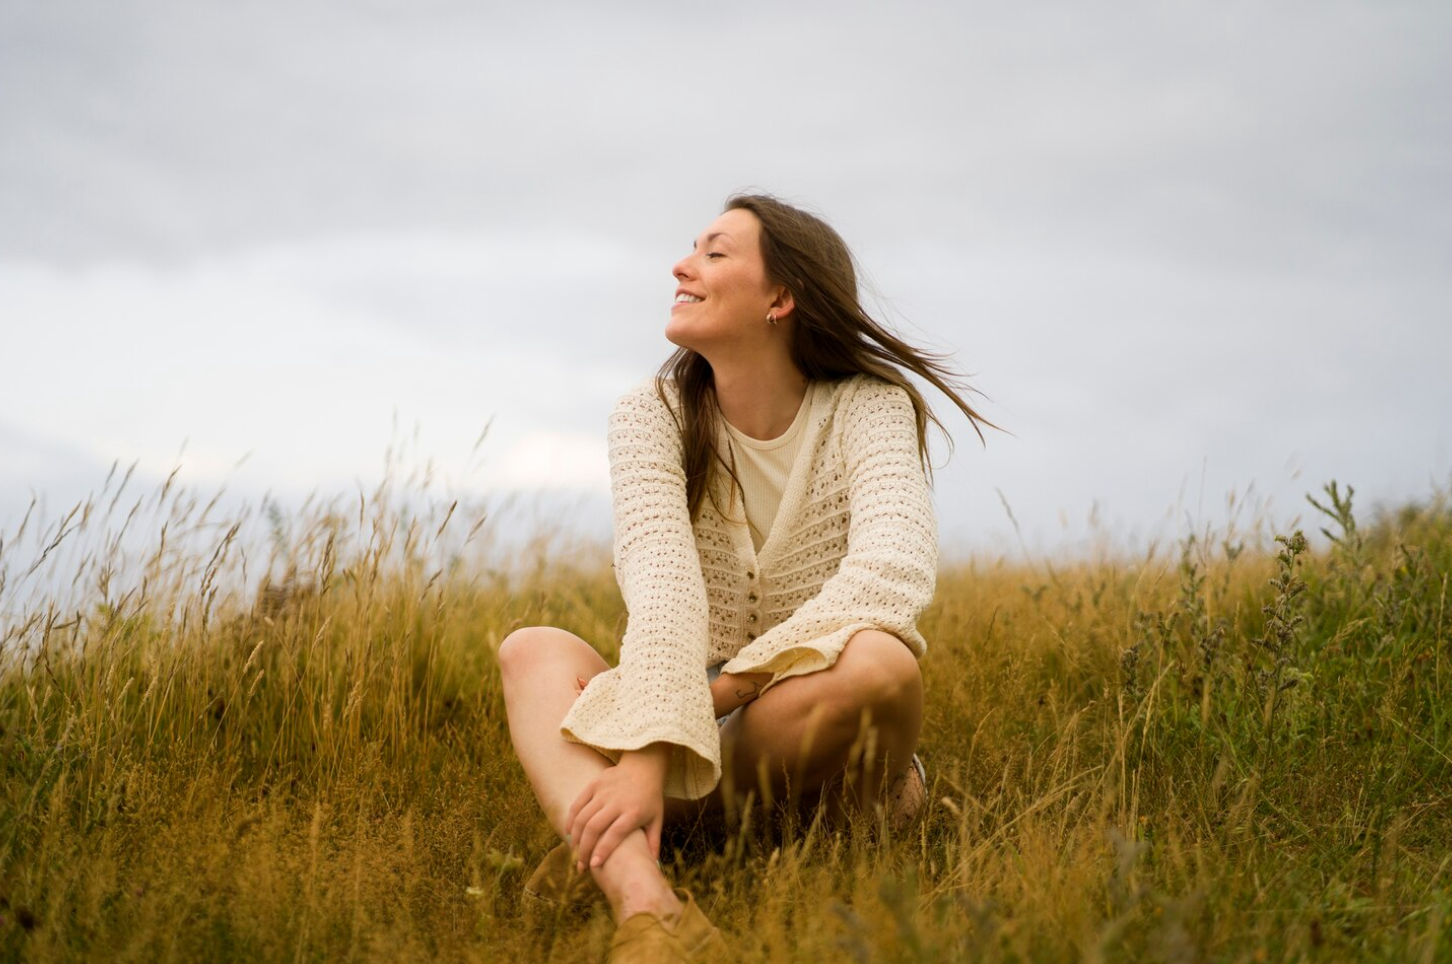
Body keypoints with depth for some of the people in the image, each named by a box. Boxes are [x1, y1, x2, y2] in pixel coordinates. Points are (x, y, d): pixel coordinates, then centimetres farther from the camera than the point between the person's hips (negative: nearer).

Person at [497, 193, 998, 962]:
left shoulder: (867, 409, -8)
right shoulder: (652, 414, -3)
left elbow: (894, 573, -27)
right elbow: (661, 579, -20)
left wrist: (720, 693, -30)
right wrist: (645, 752, -35)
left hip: (820, 735, -2)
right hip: (688, 751, 2)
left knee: (879, 664, -34)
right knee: (532, 650, -24)